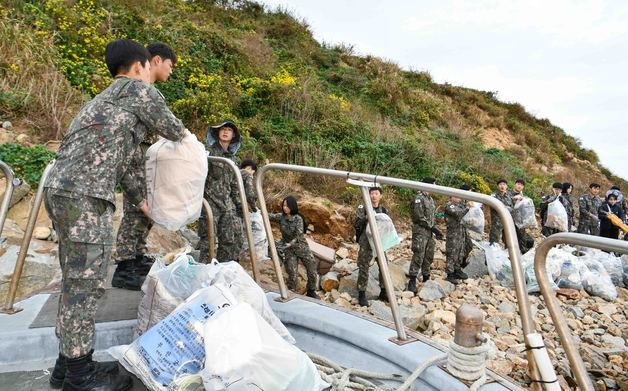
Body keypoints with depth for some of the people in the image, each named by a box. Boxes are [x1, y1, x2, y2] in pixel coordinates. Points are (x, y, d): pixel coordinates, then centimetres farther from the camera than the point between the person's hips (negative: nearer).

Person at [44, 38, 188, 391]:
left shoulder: (108, 98, 28)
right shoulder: (141, 91, 0)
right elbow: (171, 130, 10)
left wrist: (140, 200, 34)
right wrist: (186, 134, 34)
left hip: (65, 191, 10)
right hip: (86, 196, -10)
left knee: (77, 282, 15)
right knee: (86, 284, -3)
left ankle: (69, 361, 25)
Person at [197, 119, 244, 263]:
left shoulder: (233, 158, 17)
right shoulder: (208, 150, -2)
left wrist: (238, 203, 16)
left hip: (227, 203, 6)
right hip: (210, 201, -6)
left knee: (232, 239, 4)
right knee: (208, 239, -3)